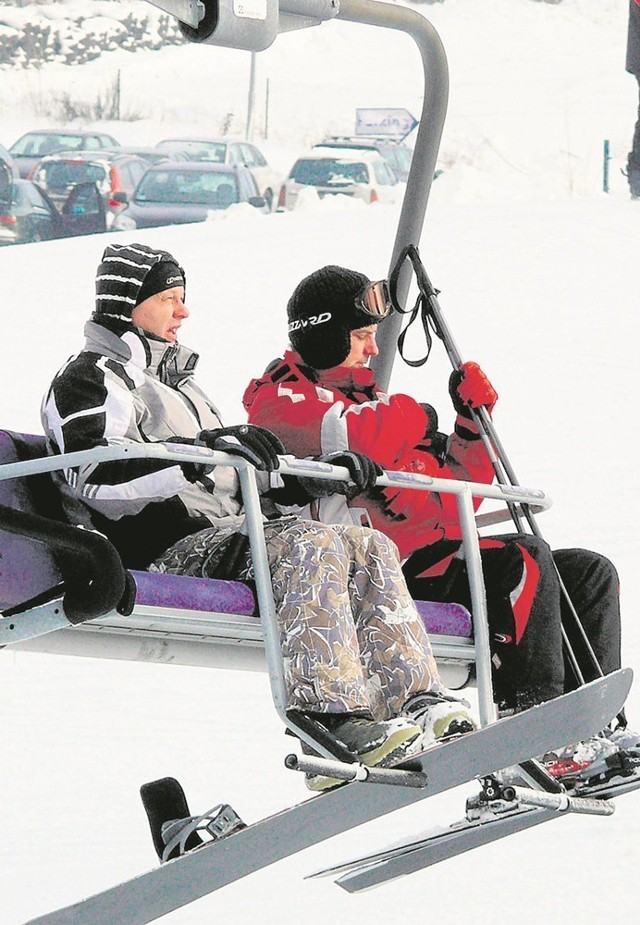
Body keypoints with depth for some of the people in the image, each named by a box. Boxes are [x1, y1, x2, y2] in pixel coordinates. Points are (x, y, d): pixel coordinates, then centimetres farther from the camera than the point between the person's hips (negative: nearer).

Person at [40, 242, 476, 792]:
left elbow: (240, 476, 34)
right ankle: (334, 724, -45)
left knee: (369, 547, -10)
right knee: (309, 545, -32)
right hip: (161, 552, -9)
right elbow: (98, 477, -18)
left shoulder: (174, 378, 33)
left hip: (219, 538, 9)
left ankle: (416, 703, -26)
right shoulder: (91, 379, 2)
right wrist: (202, 451, -29)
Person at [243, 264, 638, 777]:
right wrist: (415, 417, -6)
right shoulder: (280, 397, 1)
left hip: (430, 553, 10)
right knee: (525, 560, -28)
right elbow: (350, 437, -26)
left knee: (591, 574, 4)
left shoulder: (363, 397, 28)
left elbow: (455, 497, 24)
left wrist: (473, 417, 9)